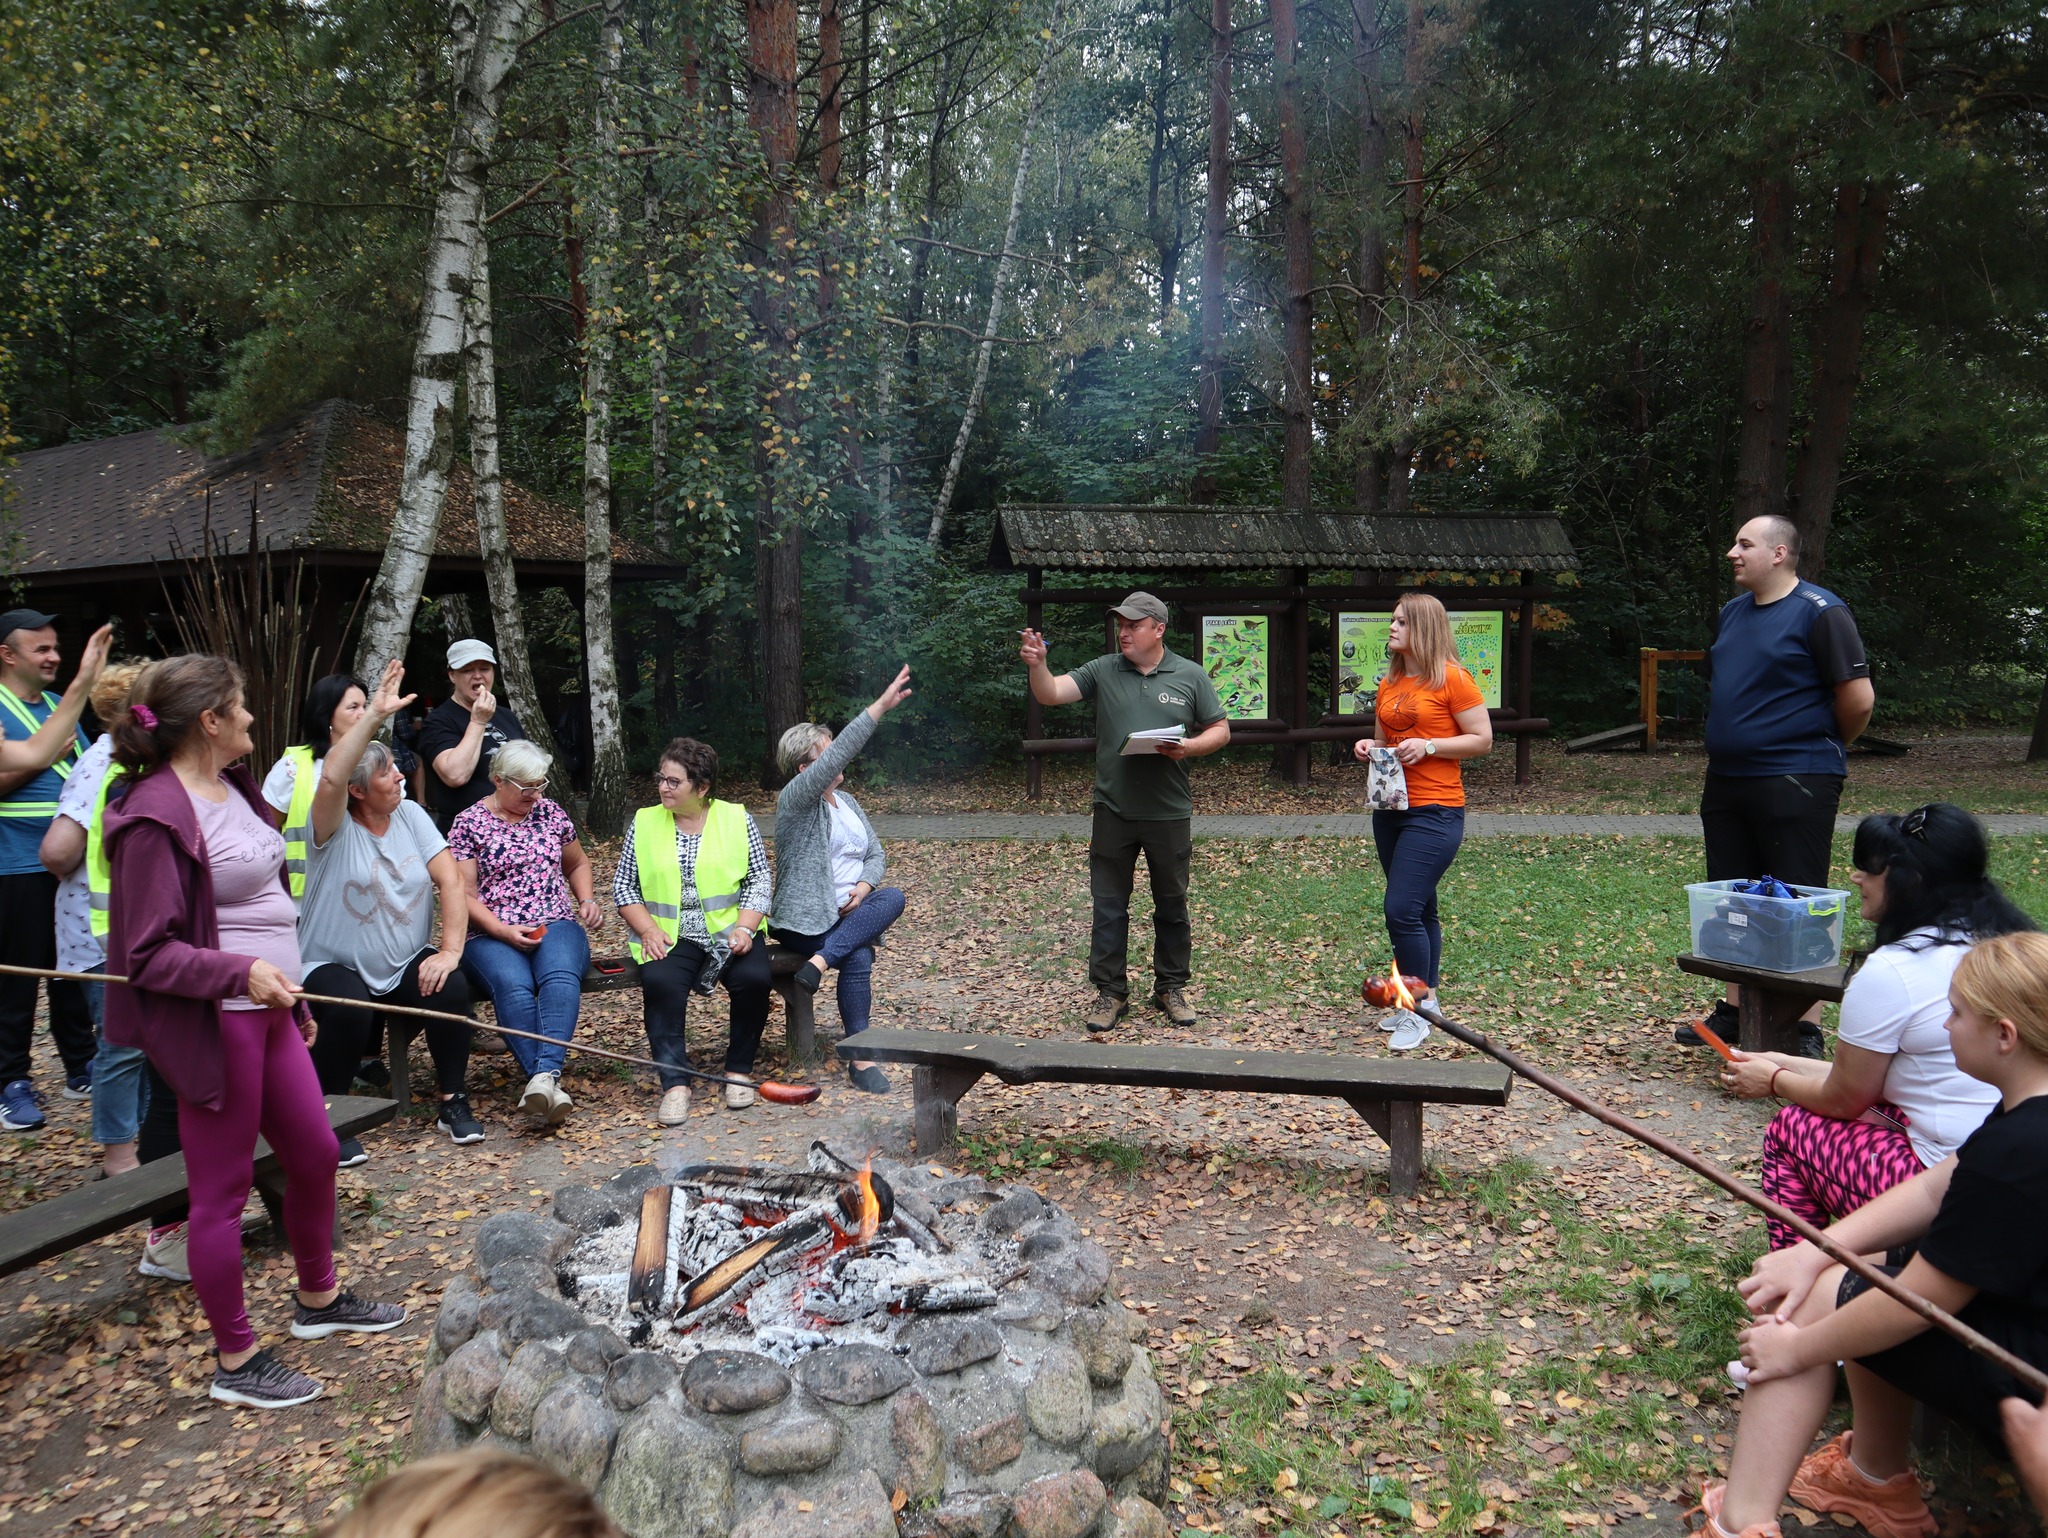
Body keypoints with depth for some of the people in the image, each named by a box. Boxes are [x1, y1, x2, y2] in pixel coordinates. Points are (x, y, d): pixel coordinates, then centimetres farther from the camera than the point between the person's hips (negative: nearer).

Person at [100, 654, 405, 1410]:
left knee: (315, 1154, 18)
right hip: (214, 1022, -9)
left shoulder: (232, 788, 9)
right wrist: (241, 972, -30)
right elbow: (148, 955, -18)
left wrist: (292, 994, 21)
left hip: (266, 1010, 9)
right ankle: (235, 1362, 19)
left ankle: (319, 1300, 39)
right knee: (222, 1190, 4)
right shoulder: (156, 816, -19)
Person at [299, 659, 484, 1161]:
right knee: (348, 1008, -34)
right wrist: (375, 714, -35)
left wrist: (450, 950, -17)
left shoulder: (411, 816, 2)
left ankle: (453, 1102, -6)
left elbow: (450, 881, -5)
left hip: (406, 965, 4)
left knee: (451, 987, -24)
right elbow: (330, 778, -35)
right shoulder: (334, 828, -11)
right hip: (334, 965, -4)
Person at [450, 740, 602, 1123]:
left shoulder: (550, 812, 16)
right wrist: (503, 930, -15)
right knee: (513, 985, -36)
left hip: (556, 926, 2)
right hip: (491, 935, -2)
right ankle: (549, 1085, -44)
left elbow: (577, 863, 31)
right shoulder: (469, 824, 5)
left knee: (560, 976, -34)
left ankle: (545, 1073, -50)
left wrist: (586, 900, 11)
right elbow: (463, 893, 0)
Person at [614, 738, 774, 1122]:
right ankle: (675, 1083, -24)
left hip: (730, 930, 0)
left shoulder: (737, 819, 6)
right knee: (660, 982, -31)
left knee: (753, 978, -29)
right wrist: (648, 930, -7)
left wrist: (744, 928, -11)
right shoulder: (643, 823, 9)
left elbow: (760, 879, 4)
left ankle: (739, 1071, -8)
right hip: (670, 936, 0)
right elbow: (623, 885, 8)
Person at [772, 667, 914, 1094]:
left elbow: (876, 854, 15)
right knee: (859, 955, -33)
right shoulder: (796, 800, -9)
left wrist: (864, 885, -10)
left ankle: (820, 962, -32)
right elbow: (840, 755, -25)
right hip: (806, 919, -6)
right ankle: (860, 1059, -26)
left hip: (850, 911, 6)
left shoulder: (846, 801, 15)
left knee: (893, 897, -25)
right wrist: (881, 706, -32)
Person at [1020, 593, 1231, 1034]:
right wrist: (1037, 666, -26)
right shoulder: (1102, 671, 2)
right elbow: (1050, 695, -6)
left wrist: (1189, 746, -13)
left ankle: (1171, 987, 27)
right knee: (1108, 906, 6)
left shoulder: (1190, 676, 2)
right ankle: (1110, 992, 17)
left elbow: (1221, 730, 6)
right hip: (1113, 812, 0)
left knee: (1171, 906, 12)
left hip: (1169, 814, 0)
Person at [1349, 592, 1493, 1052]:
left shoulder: (1452, 678, -8)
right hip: (1389, 808, 8)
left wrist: (1428, 746, -18)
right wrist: (1368, 748, 3)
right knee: (1419, 910, 14)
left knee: (1401, 910, -14)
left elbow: (1483, 740, -7)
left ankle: (1417, 1015, -2)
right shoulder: (1388, 684, 13)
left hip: (1435, 811, -7)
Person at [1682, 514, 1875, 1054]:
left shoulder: (1820, 612, -10)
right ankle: (1735, 1010, 24)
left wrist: (1822, 748, 3)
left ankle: (1807, 1030, 3)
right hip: (1726, 781, 8)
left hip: (1796, 783, -8)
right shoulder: (1732, 613, 14)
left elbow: (1859, 698, -11)